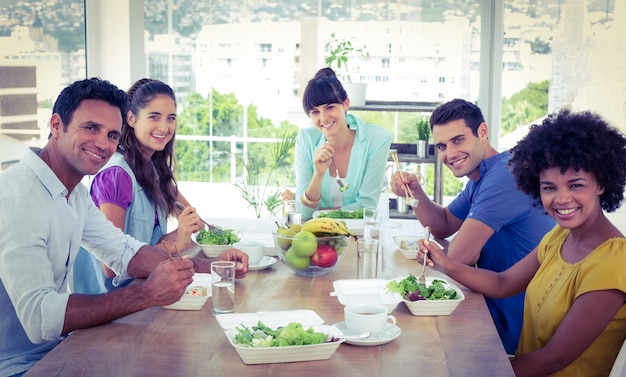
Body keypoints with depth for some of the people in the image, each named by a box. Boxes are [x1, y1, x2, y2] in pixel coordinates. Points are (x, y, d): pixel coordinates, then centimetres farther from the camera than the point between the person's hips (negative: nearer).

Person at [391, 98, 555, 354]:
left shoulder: (504, 175, -25)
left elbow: (460, 256, -26)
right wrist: (415, 193, -1)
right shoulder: (479, 178, 8)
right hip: (496, 307, 9)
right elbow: (443, 227, 16)